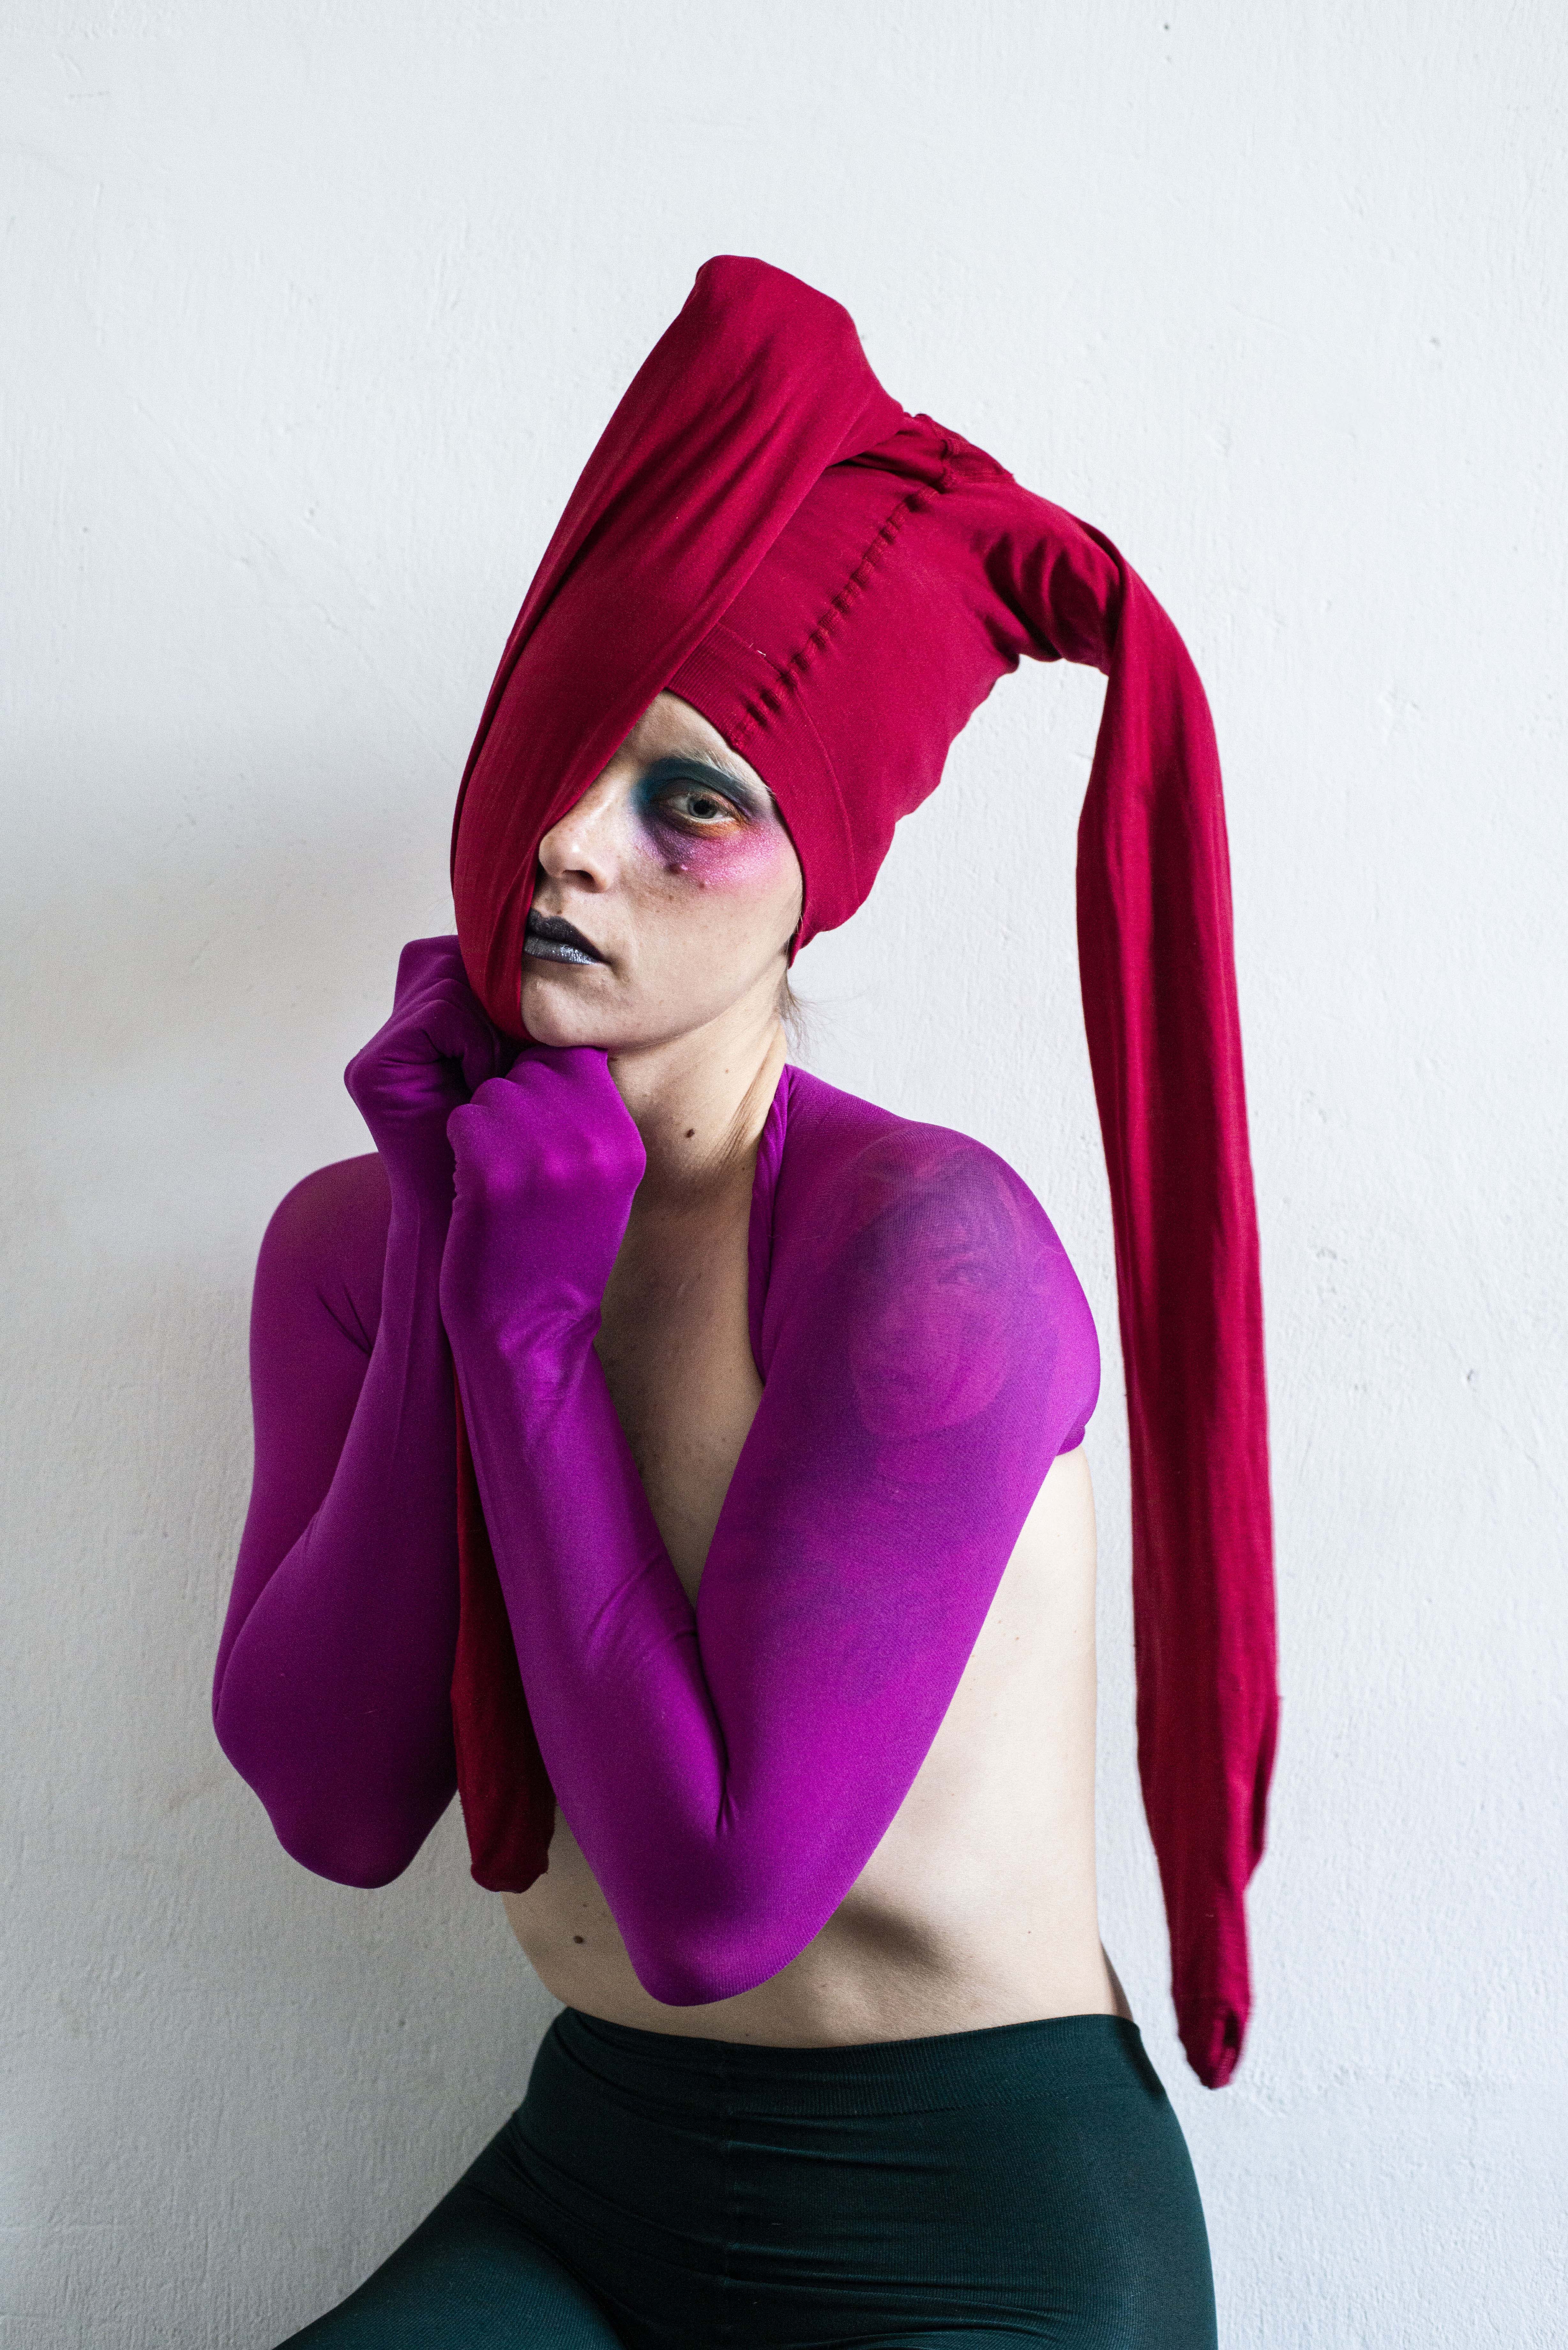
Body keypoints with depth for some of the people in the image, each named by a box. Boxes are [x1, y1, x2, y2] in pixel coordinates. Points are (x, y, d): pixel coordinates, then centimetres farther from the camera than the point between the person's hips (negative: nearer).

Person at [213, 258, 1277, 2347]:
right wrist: (433, 1270, -15)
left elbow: (713, 1896, -22)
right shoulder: (350, 1237, -2)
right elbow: (339, 1811, -9)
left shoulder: (928, 1243, -20)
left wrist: (523, 1323, -19)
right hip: (588, 2180, 4)